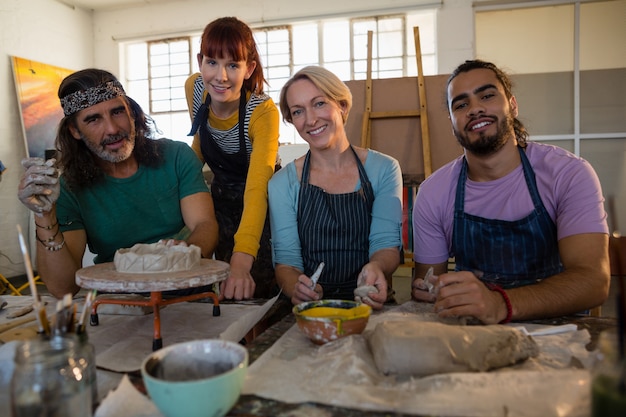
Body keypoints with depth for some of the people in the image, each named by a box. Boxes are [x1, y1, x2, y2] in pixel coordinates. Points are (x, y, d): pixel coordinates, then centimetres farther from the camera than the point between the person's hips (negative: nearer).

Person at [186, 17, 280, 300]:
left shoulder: (263, 111, -29)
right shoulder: (195, 88, -13)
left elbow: (257, 188, -41)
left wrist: (241, 262, -52)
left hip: (258, 211, -4)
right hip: (221, 202, 5)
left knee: (253, 295, 0)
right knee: (219, 292, 12)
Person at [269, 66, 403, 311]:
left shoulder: (384, 170, 1)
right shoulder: (282, 183, 0)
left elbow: (387, 243, -4)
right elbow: (286, 260, -3)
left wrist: (376, 267, -27)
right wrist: (297, 287, -26)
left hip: (368, 303, 1)